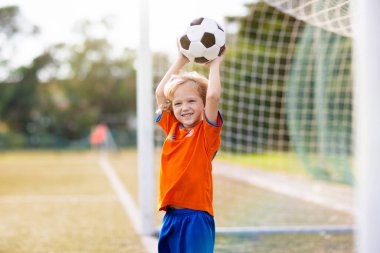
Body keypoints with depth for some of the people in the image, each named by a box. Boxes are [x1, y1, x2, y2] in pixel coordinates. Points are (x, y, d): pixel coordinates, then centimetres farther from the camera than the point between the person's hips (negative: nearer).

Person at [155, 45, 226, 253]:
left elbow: (213, 96, -20)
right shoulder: (172, 128, 10)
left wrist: (214, 64, -6)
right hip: (171, 217, 6)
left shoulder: (207, 131, -5)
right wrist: (181, 60, 12)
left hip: (197, 217, -6)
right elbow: (160, 92, 12)